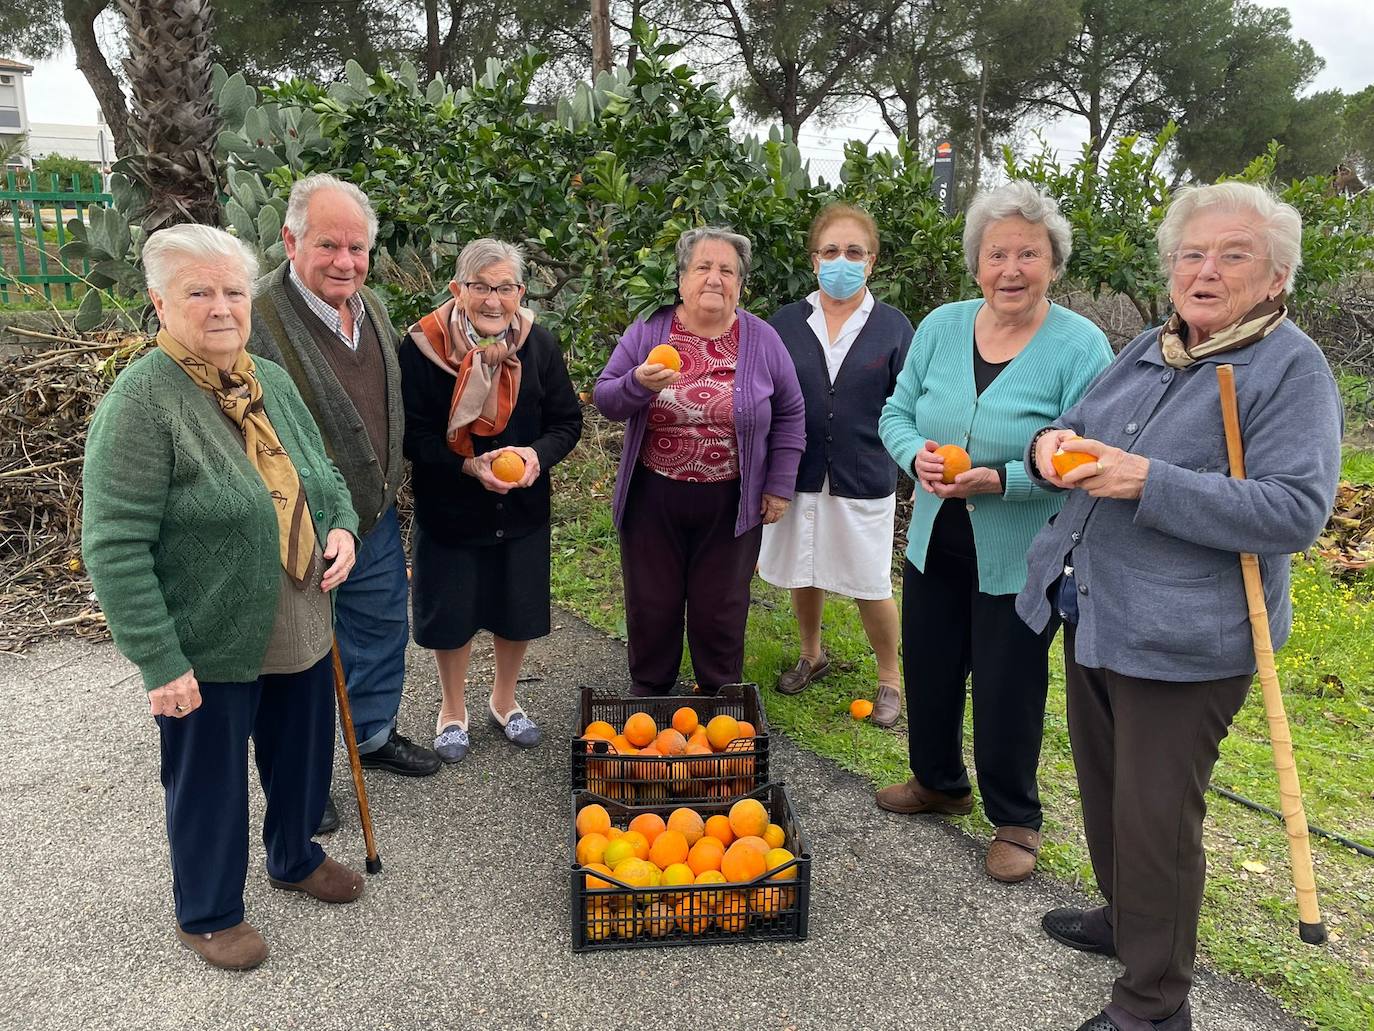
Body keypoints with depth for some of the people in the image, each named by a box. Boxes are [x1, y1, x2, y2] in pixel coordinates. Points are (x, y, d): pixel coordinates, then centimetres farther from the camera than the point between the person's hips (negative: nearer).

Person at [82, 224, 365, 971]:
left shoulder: (272, 382, 4)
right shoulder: (142, 401, -18)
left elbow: (323, 476, 17)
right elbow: (114, 548, -20)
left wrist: (342, 526, -4)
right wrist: (159, 661, -21)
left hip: (301, 633, 7)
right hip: (209, 652, -6)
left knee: (304, 755, 22)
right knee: (210, 782, 13)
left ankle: (295, 858, 49)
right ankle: (206, 914, 37)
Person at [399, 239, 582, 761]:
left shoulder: (538, 344, -6)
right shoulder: (423, 346, -15)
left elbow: (567, 420, 0)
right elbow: (412, 434, -12)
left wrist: (537, 454, -20)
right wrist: (469, 466, -26)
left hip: (523, 509, 3)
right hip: (448, 508, -2)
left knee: (517, 611, 16)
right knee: (451, 614, 12)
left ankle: (504, 698, 43)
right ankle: (453, 708, 38)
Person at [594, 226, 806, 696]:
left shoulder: (762, 340, -2)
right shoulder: (647, 333, -2)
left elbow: (790, 414, 5)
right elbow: (605, 400, -2)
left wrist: (779, 485, 2)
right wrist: (638, 384, -24)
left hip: (730, 505, 0)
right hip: (653, 499, 1)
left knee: (722, 611, 12)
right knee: (651, 605, 13)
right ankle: (646, 696, 34)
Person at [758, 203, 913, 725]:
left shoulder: (893, 326, -3)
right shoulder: (785, 323, 1)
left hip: (865, 481, -2)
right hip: (796, 476, 2)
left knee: (872, 587, 7)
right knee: (803, 575, 17)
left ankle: (889, 679, 29)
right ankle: (811, 656, 42)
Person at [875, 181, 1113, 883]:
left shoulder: (1080, 345, -13)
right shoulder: (940, 327, 0)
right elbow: (897, 414, 5)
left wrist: (1001, 480, -29)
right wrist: (917, 455, -17)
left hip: (1020, 558, -4)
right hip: (935, 544, 5)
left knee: (1008, 688, 8)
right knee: (928, 672, 18)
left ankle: (1015, 820, 33)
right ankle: (938, 783, 45)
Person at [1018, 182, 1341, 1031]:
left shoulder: (1292, 369, -12)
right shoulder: (1151, 349, 10)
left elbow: (1296, 511, -22)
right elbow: (1079, 430, 15)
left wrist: (1147, 482, -27)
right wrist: (1055, 444, -10)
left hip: (1182, 638, -7)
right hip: (1092, 613, 7)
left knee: (1155, 818, 2)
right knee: (1105, 788, 22)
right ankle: (1123, 920, 46)